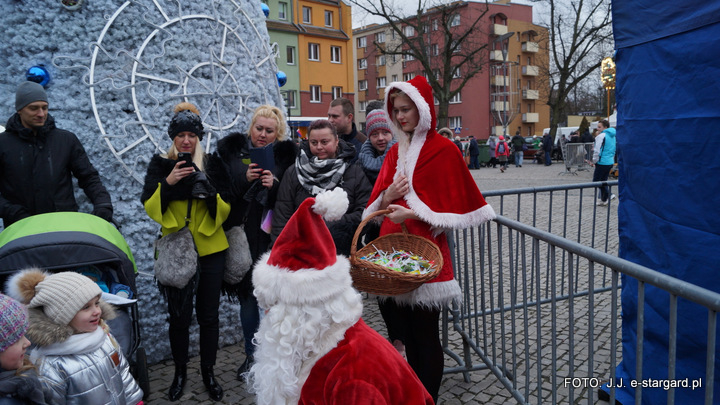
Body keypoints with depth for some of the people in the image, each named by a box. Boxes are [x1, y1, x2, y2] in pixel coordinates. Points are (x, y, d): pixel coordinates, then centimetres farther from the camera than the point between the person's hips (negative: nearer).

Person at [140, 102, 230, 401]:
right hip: (175, 251, 0)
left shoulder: (213, 164, 2)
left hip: (210, 250, 0)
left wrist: (211, 192, -22)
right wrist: (167, 183, -22)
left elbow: (225, 209, -3)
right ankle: (180, 372, 28)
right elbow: (150, 208, -7)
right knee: (179, 316, 6)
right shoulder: (160, 165, 2)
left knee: (209, 315, 8)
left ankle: (208, 372, 26)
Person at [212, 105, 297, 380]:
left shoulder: (287, 155, 2)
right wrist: (244, 179, -15)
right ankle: (251, 354, 26)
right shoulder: (231, 150, 6)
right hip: (242, 233, 2)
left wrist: (275, 186, -17)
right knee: (247, 294, 10)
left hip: (273, 236, -2)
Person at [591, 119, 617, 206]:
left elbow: (597, 150, -15)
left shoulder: (601, 136, -13)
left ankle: (608, 195, -9)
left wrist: (594, 161, -4)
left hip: (602, 162, -9)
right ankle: (604, 199, 18)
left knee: (596, 181, -2)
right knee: (603, 181, 16)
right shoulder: (613, 136, 15)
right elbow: (614, 150, 22)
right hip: (610, 162, 9)